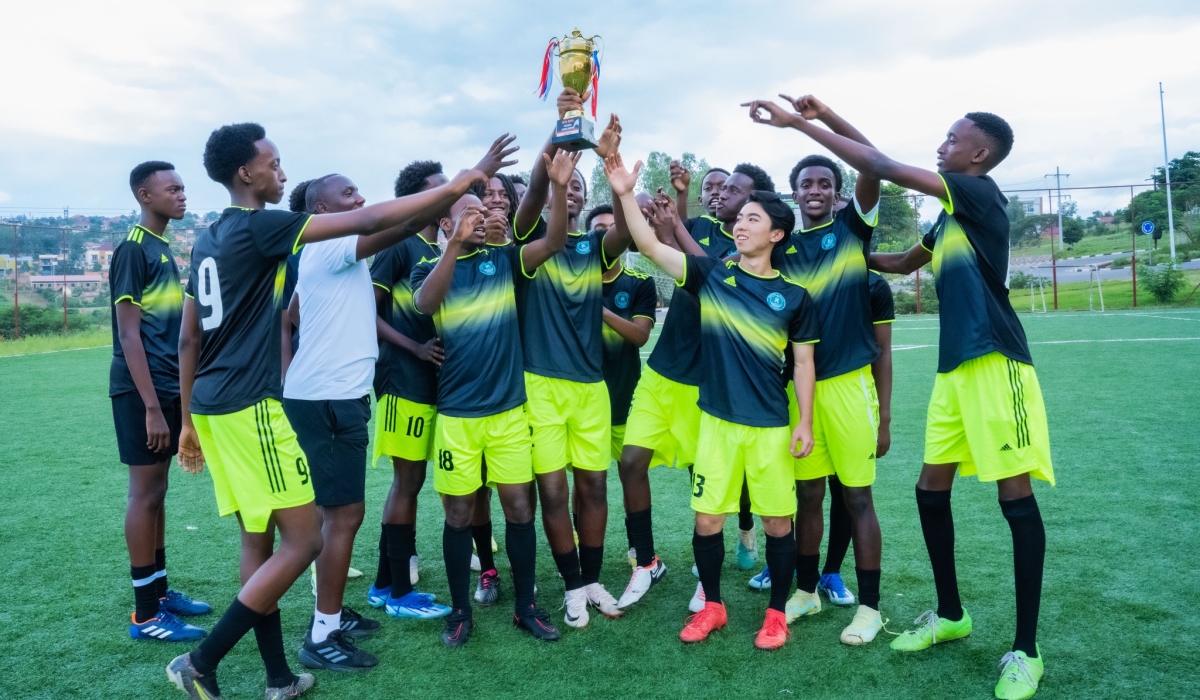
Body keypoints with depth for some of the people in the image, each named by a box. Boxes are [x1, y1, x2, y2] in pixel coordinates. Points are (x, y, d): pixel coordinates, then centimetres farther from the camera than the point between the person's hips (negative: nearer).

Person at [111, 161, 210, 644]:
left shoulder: (164, 249, 14)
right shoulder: (132, 250, -12)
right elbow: (129, 336, -16)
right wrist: (151, 406, -19)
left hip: (169, 386, 8)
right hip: (142, 391, -8)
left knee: (157, 491, 14)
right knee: (145, 494, -2)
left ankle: (159, 591, 24)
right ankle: (145, 614, 7)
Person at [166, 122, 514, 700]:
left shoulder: (207, 240, 14)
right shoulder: (259, 227, -11)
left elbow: (188, 339, 17)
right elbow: (368, 221, -16)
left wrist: (190, 420, 23)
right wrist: (462, 182, -12)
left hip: (212, 408, 10)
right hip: (251, 409, -9)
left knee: (258, 540, 12)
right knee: (303, 541, -2)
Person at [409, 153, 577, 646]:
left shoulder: (503, 260, 5)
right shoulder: (430, 270, 1)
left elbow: (553, 242, -10)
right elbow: (425, 303, -22)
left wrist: (558, 187, -24)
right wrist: (456, 244, -32)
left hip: (510, 408, 2)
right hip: (456, 413, -1)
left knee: (519, 506, 6)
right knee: (459, 513, 8)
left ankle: (526, 605, 22)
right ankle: (460, 610, 24)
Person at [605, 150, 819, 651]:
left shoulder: (794, 296, -1)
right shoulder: (710, 276, 1)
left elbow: (803, 362, 4)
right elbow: (650, 247, -6)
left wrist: (806, 422, -1)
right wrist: (626, 195, -17)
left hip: (771, 425, -1)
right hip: (716, 419, 1)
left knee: (777, 521, 7)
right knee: (707, 519, 6)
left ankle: (776, 613, 26)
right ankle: (712, 605, 27)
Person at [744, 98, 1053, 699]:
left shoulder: (981, 194, -7)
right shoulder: (949, 217, 17)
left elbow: (884, 168, -13)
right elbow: (902, 263, 35)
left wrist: (797, 123, -10)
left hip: (994, 363, -9)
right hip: (954, 369, 9)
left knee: (1015, 497, -3)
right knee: (931, 489, 10)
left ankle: (1025, 650, 7)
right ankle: (950, 615, 26)